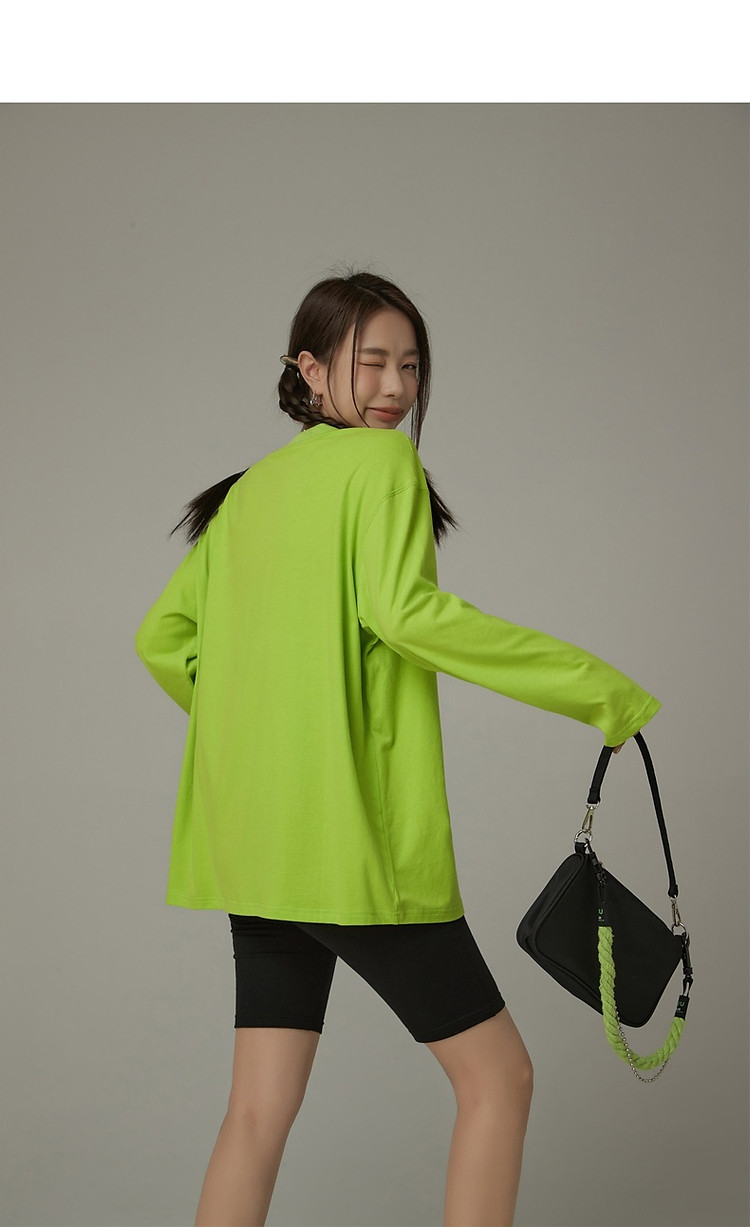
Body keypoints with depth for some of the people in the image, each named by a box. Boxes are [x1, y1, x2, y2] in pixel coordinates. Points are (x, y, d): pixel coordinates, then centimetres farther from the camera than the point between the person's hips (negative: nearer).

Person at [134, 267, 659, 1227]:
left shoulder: (248, 491, 16)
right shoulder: (381, 461, -7)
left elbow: (162, 637, 18)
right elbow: (403, 609, -23)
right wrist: (598, 690, -21)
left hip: (256, 841, 8)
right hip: (355, 840, -8)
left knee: (259, 1108, 10)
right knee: (497, 1074, 5)